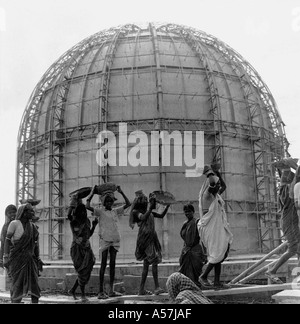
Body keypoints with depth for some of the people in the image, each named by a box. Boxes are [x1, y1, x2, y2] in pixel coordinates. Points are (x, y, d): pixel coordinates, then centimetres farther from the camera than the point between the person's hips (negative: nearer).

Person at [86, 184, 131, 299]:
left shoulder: (115, 211, 14)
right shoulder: (100, 211, 0)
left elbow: (128, 204, 18)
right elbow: (88, 207, -15)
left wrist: (121, 192, 12)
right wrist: (92, 193, -9)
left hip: (115, 240, 5)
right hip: (105, 239, -5)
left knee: (112, 264, 7)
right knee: (104, 264, -4)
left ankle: (111, 290, 12)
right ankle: (101, 291, -2)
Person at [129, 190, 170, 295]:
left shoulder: (149, 211, 18)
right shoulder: (136, 212, -3)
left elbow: (161, 216, 20)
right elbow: (143, 218, -23)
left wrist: (167, 206, 10)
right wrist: (151, 208, -25)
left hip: (152, 238, 8)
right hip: (144, 238, -8)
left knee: (146, 264, 9)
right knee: (154, 262, -16)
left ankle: (141, 289, 14)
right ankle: (157, 287, -16)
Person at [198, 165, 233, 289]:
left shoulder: (216, 195, 14)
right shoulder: (207, 195, -11)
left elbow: (224, 186, 30)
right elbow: (212, 181, -27)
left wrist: (218, 174, 20)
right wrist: (209, 172, -9)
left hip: (219, 229, 9)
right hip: (211, 229, -9)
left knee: (222, 254, 7)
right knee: (217, 255, -8)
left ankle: (217, 281, 11)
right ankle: (203, 277, 5)